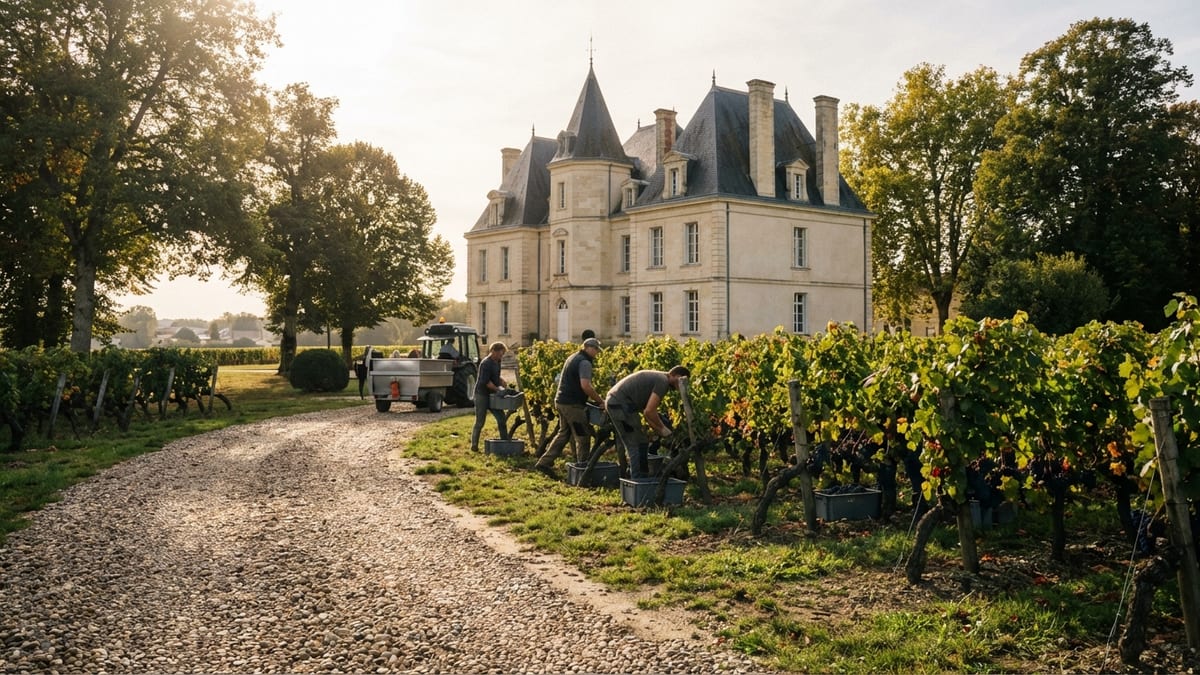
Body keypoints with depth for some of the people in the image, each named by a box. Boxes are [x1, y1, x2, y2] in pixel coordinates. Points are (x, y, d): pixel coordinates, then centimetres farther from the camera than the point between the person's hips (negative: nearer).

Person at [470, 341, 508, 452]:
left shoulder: (497, 362, 9)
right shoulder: (486, 364, -19)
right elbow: (486, 382, -23)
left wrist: (501, 381, 3)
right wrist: (498, 389, -18)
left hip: (492, 395, 9)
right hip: (482, 394, -9)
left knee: (501, 418, 7)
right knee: (480, 422, -2)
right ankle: (474, 445, 7)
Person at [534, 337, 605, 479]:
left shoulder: (573, 357, 17)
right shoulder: (584, 362, -14)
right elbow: (585, 386, -25)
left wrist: (591, 398, 22)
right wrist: (600, 401, -17)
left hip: (561, 401, 10)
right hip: (572, 404, -10)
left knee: (563, 433, 16)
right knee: (583, 436, 1)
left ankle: (544, 462, 13)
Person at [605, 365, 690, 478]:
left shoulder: (656, 377, 20)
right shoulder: (663, 381, -10)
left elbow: (646, 411, 21)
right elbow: (649, 411, -18)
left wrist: (659, 431, 17)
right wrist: (663, 429, -4)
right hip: (622, 405, -10)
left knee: (632, 444, 18)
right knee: (639, 444, -4)